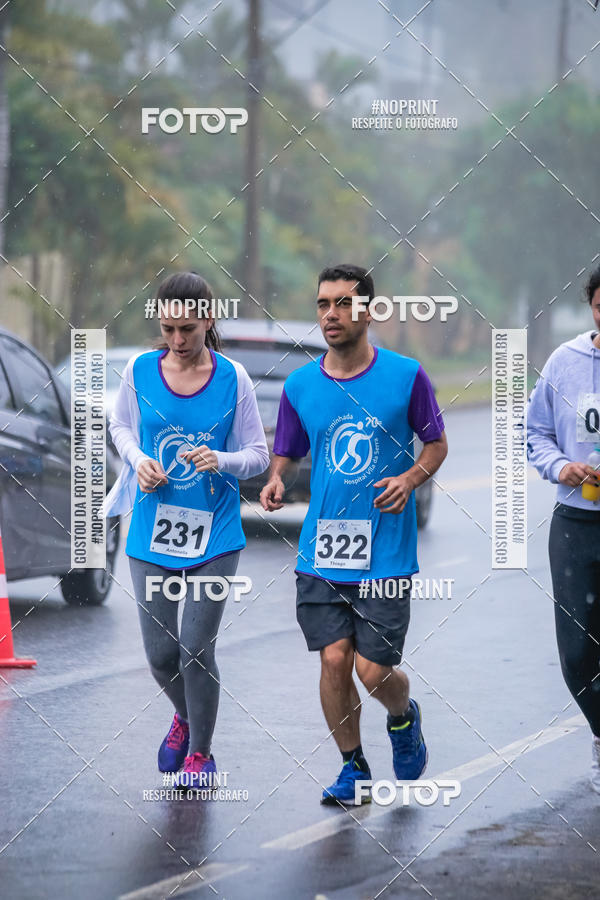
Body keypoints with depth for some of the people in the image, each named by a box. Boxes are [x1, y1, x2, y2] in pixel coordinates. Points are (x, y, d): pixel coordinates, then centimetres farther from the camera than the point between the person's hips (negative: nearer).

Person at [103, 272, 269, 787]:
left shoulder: (232, 378, -7)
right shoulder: (140, 370, -2)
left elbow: (259, 455, -1)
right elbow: (121, 425, 16)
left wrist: (222, 460, -22)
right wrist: (139, 461, -4)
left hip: (214, 535, -2)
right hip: (151, 532, 2)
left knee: (196, 649, -4)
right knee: (161, 653, 4)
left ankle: (201, 752, 17)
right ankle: (185, 716, 37)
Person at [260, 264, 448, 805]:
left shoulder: (406, 376, -3)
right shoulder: (299, 386, 4)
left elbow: (437, 443, 8)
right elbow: (286, 455, 14)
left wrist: (411, 478, -11)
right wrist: (276, 481, -9)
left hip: (386, 553, -2)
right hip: (321, 553, 2)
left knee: (373, 669, -5)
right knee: (334, 659, -3)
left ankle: (404, 717, 30)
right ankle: (354, 769, 16)